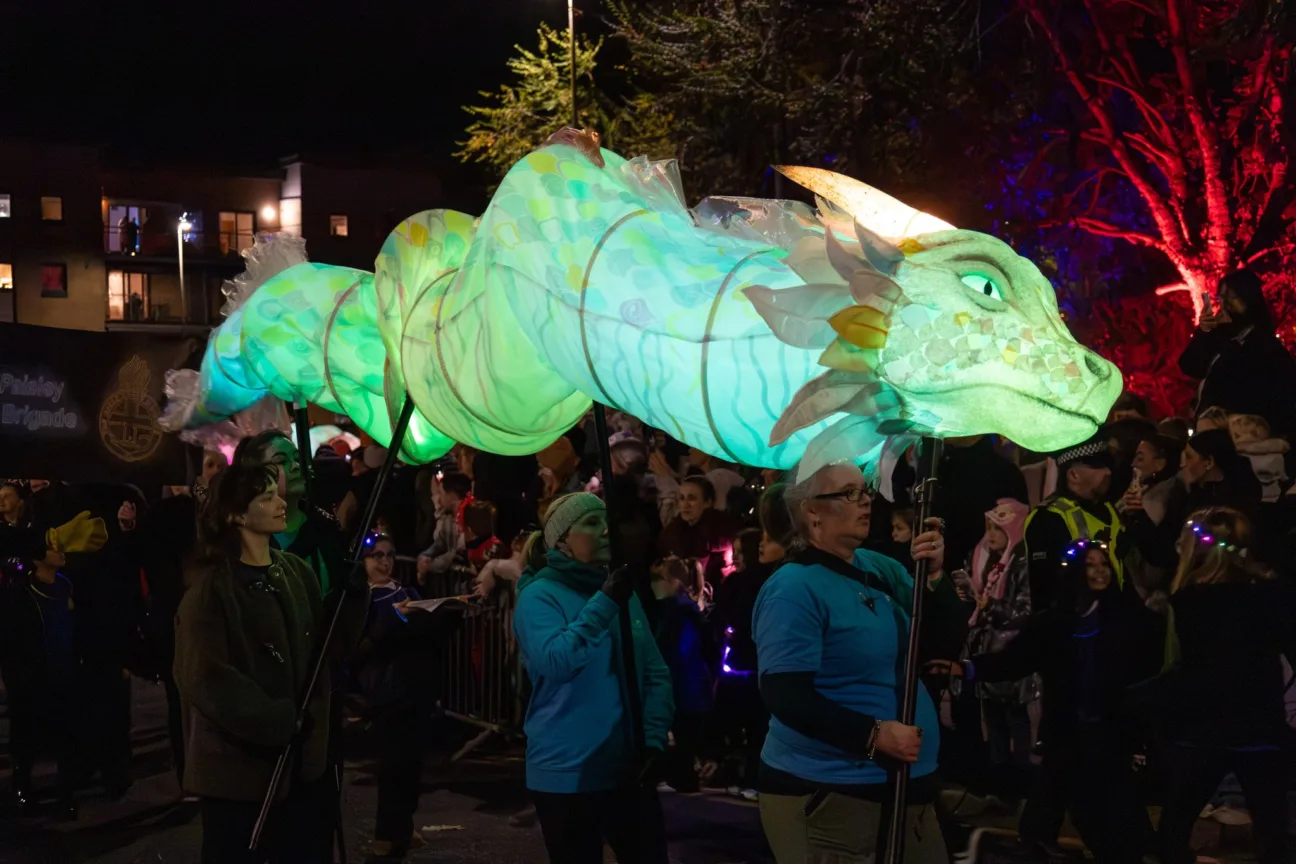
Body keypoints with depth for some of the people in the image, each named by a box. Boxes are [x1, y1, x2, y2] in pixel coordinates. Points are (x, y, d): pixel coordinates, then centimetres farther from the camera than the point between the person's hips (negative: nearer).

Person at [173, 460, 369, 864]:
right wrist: (279, 719, -20)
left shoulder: (297, 571, 7)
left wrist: (352, 593, -7)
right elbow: (205, 679, -18)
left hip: (304, 758, 6)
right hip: (240, 764, -6)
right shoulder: (211, 587, -12)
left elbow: (334, 644, 9)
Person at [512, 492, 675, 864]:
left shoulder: (621, 591, 7)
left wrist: (654, 738, -4)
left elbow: (656, 673, 8)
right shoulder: (539, 595, -8)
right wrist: (604, 603, -26)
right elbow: (555, 663, -25)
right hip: (567, 773, -5)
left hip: (628, 768, 5)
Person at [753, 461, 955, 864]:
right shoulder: (793, 589, -15)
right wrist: (875, 734, -25)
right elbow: (785, 697, -22)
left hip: (904, 782, 8)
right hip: (825, 793, -8)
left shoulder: (880, 568, 8)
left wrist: (934, 574, -9)